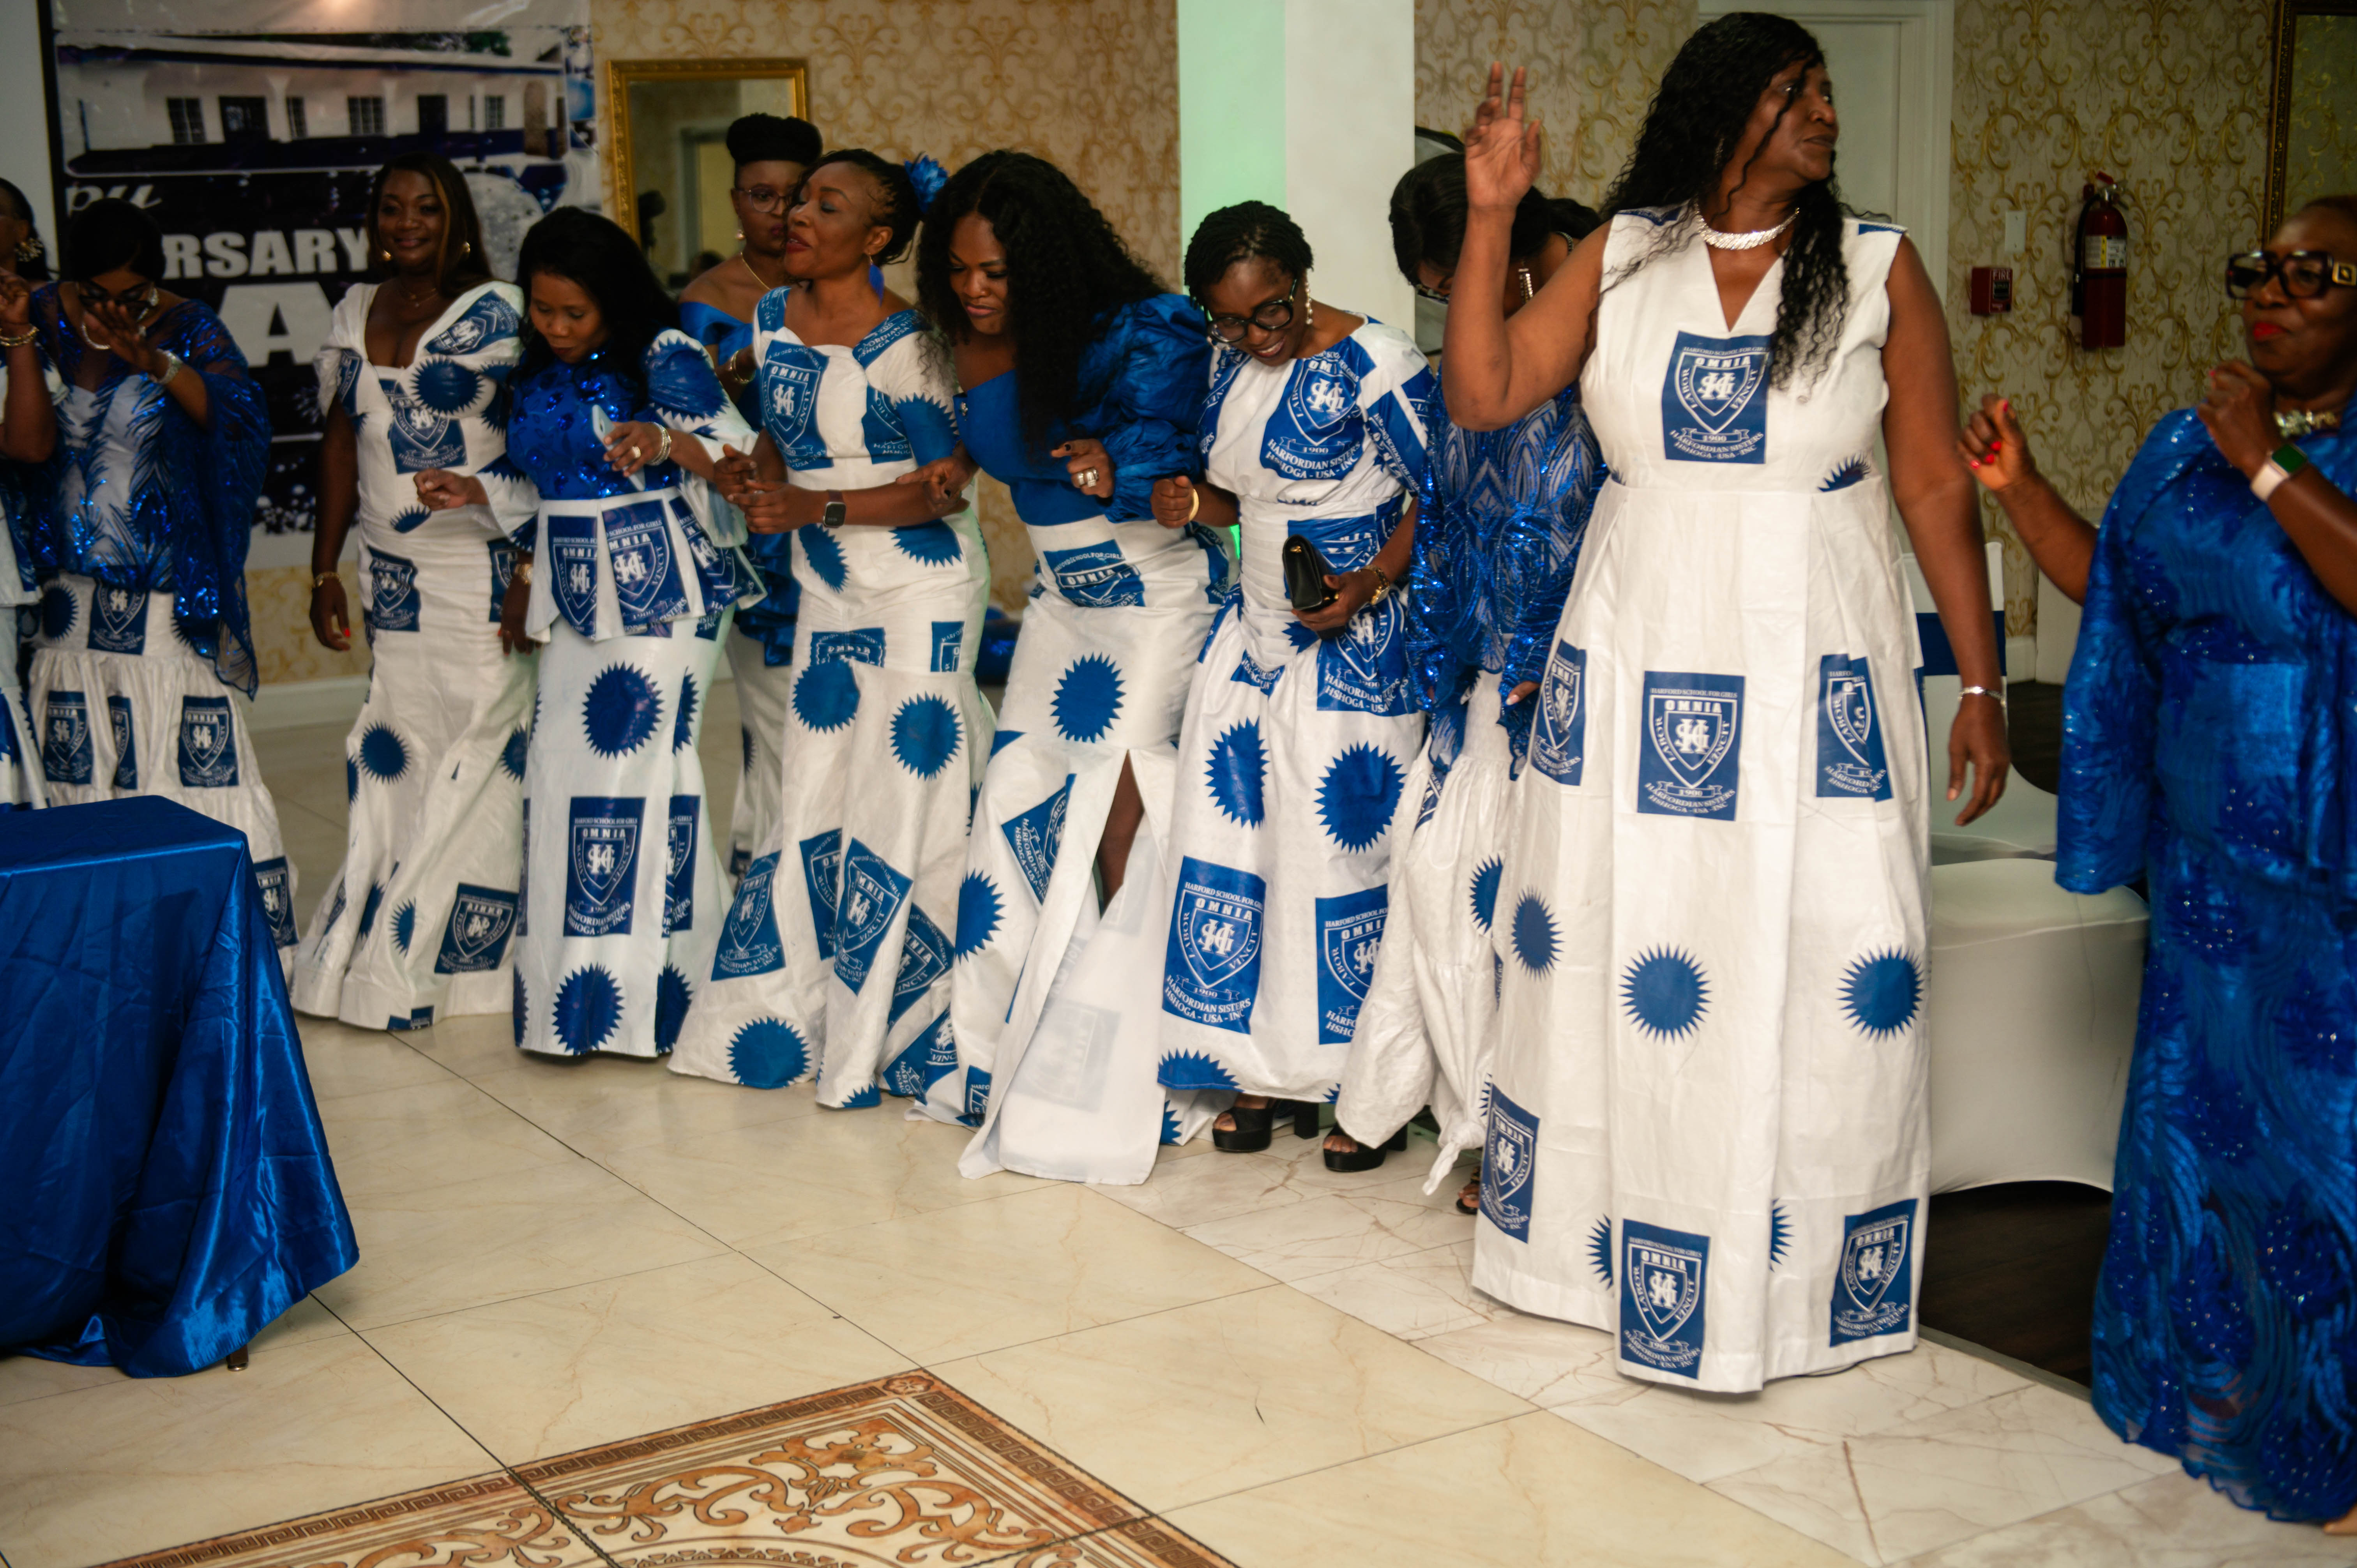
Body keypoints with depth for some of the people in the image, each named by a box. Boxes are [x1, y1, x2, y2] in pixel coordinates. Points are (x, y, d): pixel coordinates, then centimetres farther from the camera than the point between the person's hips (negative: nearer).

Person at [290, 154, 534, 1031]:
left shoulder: (496, 312, -4)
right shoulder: (355, 312, 12)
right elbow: (340, 441, 16)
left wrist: (533, 573, -15)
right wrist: (324, 571, 12)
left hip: (482, 570, -5)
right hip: (387, 571, 5)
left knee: (479, 746, -2)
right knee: (392, 750, 4)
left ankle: (466, 958, 10)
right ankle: (382, 960, 14)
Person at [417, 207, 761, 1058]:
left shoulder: (665, 358, -8)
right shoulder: (537, 375, 14)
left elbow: (735, 447, -17)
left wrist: (667, 441, -35)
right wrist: (474, 493, 11)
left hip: (659, 591, -7)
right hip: (576, 594, 7)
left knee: (641, 756, -11)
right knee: (559, 761, 3)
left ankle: (653, 984, -3)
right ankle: (569, 984, 12)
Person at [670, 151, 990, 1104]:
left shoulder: (901, 345, -16)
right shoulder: (771, 319, 6)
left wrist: (822, 508, -18)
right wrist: (761, 490, -2)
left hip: (920, 589, -7)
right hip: (827, 588, 7)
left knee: (906, 800, -1)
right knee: (814, 795, 9)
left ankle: (890, 1036, 10)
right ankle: (788, 1019, 19)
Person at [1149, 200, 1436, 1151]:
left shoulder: (1374, 363, -13)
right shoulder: (1232, 369, 9)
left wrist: (1371, 582, -26)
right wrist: (1190, 503, -2)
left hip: (1352, 647, -7)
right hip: (1255, 635, 7)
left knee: (1341, 845, -4)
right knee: (1238, 840, 4)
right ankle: (1259, 1070, 16)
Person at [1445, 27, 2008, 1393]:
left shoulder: (1878, 267, 0)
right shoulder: (1619, 257, 4)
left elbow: (1937, 487, 0)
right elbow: (1485, 396, -4)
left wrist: (1981, 682, -2)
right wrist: (1490, 218, -12)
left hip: (1814, 675, -1)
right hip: (1636, 664, 2)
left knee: (1829, 965, -2)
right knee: (1602, 941, 9)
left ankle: (1804, 1275, 15)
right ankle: (1602, 1233, 29)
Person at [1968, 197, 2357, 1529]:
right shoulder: (2187, 444, 10)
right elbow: (2115, 583, 15)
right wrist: (2020, 487, 5)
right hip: (2213, 852, 6)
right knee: (2203, 1106, 14)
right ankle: (2219, 1378, 31)